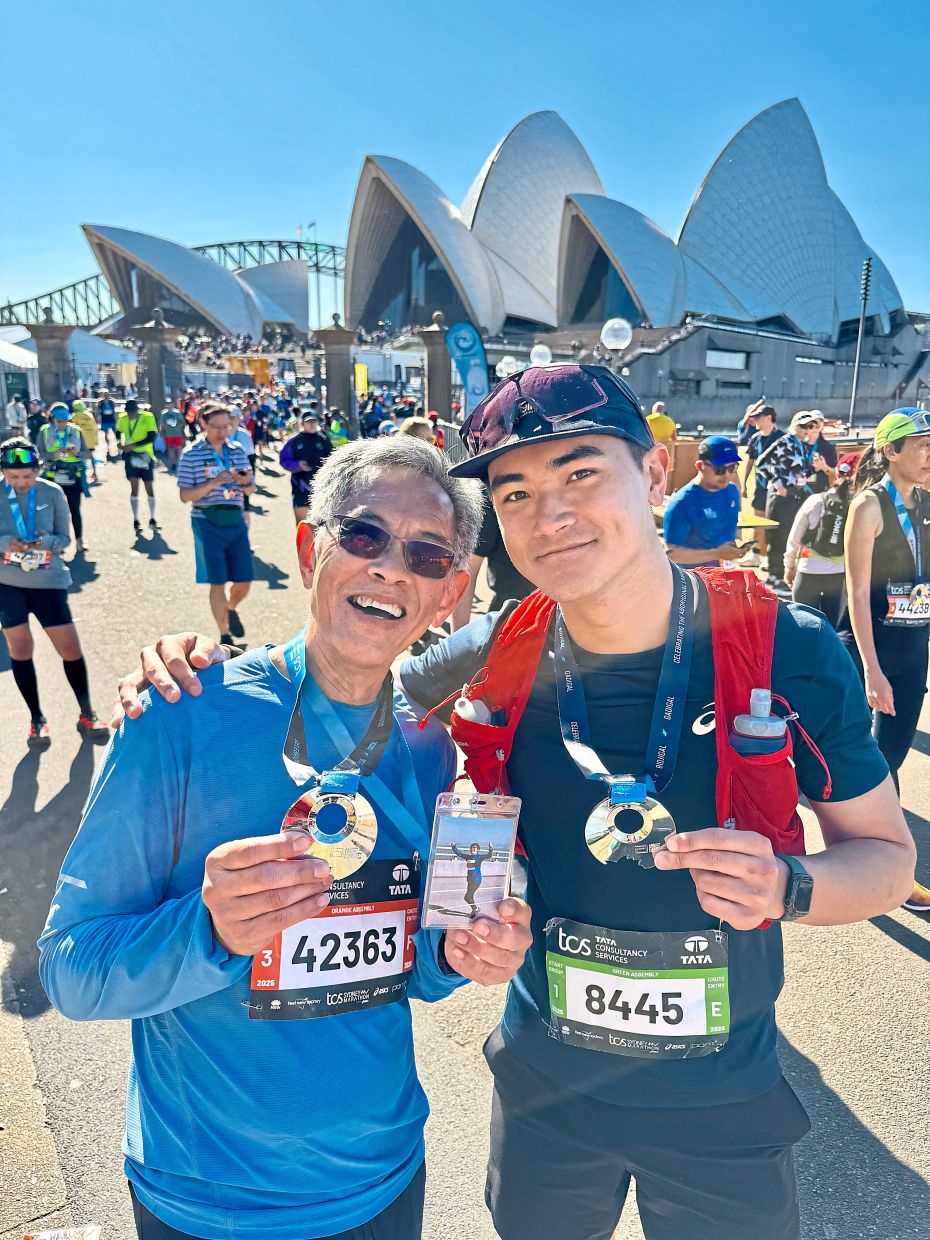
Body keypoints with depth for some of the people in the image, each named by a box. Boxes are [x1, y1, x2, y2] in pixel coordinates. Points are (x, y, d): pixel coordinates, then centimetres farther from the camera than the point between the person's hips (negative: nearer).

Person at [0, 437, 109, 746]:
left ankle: (87, 714, 18)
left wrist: (47, 541, -23)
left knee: (70, 647, -1)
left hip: (49, 580, -1)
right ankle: (36, 720, 21)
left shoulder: (53, 493, -7)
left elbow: (64, 538, -1)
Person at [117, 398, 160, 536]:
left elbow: (151, 437, -18)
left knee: (149, 488, 4)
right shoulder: (122, 418, -1)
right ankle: (136, 521, 4)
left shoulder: (148, 417, -12)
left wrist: (133, 445, -23)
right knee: (134, 487, -3)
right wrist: (120, 443, -3)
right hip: (131, 456, 2)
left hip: (145, 456, -2)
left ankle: (152, 520, 18)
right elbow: (119, 432, 17)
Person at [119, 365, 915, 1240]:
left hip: (721, 1102, -1)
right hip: (545, 1081, 2)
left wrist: (787, 888, -30)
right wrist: (211, 663, -17)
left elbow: (888, 853, -8)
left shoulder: (785, 650, -20)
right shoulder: (498, 656, -16)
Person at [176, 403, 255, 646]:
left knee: (244, 579, 7)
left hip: (236, 521, 4)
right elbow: (185, 496, -7)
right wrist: (213, 483, -21)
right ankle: (225, 636, 12)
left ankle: (231, 610, 40)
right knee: (217, 582, 0)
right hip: (208, 523, -4)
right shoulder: (191, 454, -4)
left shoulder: (238, 450, 8)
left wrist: (246, 482, -11)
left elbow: (250, 490, 13)